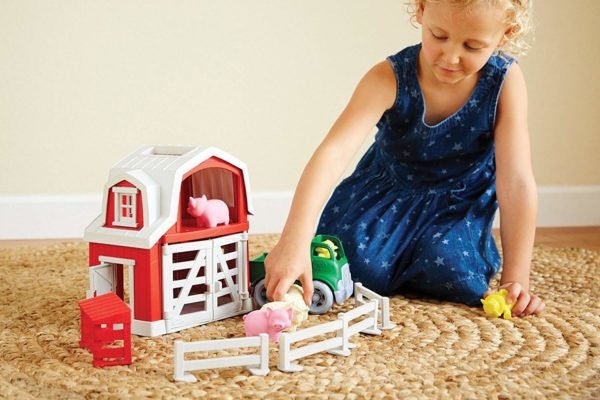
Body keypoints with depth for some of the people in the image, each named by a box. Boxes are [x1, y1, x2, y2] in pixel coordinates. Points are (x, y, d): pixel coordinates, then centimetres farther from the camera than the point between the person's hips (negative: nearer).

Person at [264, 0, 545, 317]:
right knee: (357, 262, -24)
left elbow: (517, 183, -25)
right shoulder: (390, 78, -28)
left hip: (456, 207, 0)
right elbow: (334, 152, -41)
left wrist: (515, 280, -28)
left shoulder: (505, 81, -24)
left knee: (448, 267, -28)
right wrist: (294, 241, -54)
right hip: (386, 193, 0)